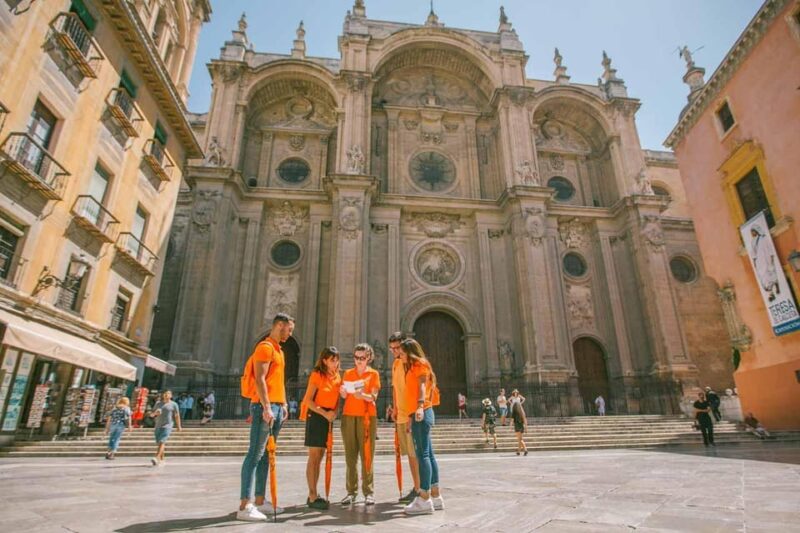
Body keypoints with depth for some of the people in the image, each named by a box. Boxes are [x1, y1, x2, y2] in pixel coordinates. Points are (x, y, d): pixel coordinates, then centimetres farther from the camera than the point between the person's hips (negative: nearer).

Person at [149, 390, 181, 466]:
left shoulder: (173, 404, 1)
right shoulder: (158, 404, 13)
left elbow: (177, 416, 2)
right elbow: (151, 415, 13)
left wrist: (178, 426, 1)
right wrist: (155, 413, -11)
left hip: (167, 426, -5)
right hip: (158, 426, 5)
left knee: (162, 442, -19)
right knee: (159, 443, 10)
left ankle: (157, 458, -28)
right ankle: (161, 460, 23)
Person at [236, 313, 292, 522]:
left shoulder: (278, 350, 20)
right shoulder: (265, 347, -9)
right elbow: (259, 379, -18)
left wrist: (283, 405, 18)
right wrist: (266, 407, -23)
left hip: (276, 406, 9)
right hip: (264, 406, -9)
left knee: (266, 456, 10)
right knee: (255, 454, -9)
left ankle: (260, 501, 15)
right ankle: (245, 506, -8)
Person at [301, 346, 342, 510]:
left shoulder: (337, 377, 10)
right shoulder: (317, 375, -8)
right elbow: (308, 400, -13)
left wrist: (334, 412, -4)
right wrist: (324, 413, -19)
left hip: (328, 417, 7)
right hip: (316, 416, -6)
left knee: (319, 458, 11)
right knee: (314, 458, -5)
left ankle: (313, 495, 18)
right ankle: (312, 497, -1)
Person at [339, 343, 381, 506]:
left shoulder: (373, 374, 5)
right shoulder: (348, 373, 13)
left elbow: (373, 397, -4)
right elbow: (344, 396, 7)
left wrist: (362, 395, -23)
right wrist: (343, 392, -15)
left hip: (367, 416, -2)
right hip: (348, 415, 2)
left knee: (367, 455, -4)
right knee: (350, 455, 1)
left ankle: (369, 492, 2)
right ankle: (351, 491, 7)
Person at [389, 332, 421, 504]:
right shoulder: (395, 364, 14)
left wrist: (413, 414, -20)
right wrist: (395, 408, 16)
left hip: (412, 415, -8)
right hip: (401, 416, 8)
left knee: (415, 453, -1)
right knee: (409, 453, 14)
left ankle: (419, 489, 9)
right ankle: (416, 487, 24)